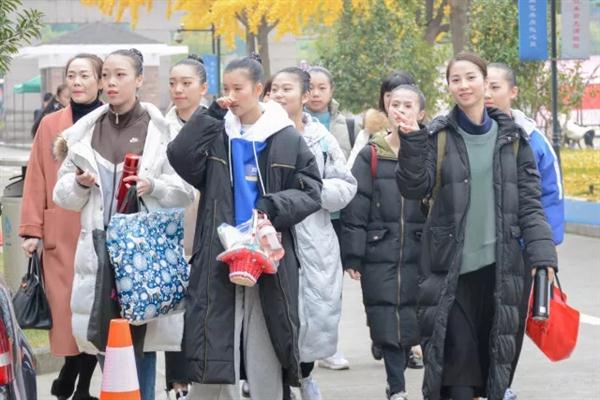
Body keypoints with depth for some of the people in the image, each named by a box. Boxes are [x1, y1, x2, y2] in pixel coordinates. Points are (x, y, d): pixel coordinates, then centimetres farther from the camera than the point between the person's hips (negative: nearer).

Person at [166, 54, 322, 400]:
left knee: (265, 349, 3)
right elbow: (180, 161, -9)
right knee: (214, 349, 0)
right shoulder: (214, 133, 7)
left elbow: (311, 191, 1)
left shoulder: (287, 139, 1)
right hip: (219, 258, 1)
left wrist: (273, 208, -15)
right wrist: (210, 116, -10)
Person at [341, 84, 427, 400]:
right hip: (379, 254, 0)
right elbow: (354, 209, 2)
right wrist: (352, 257, -4)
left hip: (421, 255, 0)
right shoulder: (371, 156, 4)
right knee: (388, 324, 0)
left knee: (419, 323, -3)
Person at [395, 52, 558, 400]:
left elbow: (530, 203, 5)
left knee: (497, 347, 6)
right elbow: (415, 189, -7)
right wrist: (411, 144, -20)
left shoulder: (511, 137, 6)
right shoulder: (438, 136, 2)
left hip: (499, 264, 2)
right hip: (450, 265, -2)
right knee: (456, 350, -6)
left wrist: (542, 254, -5)